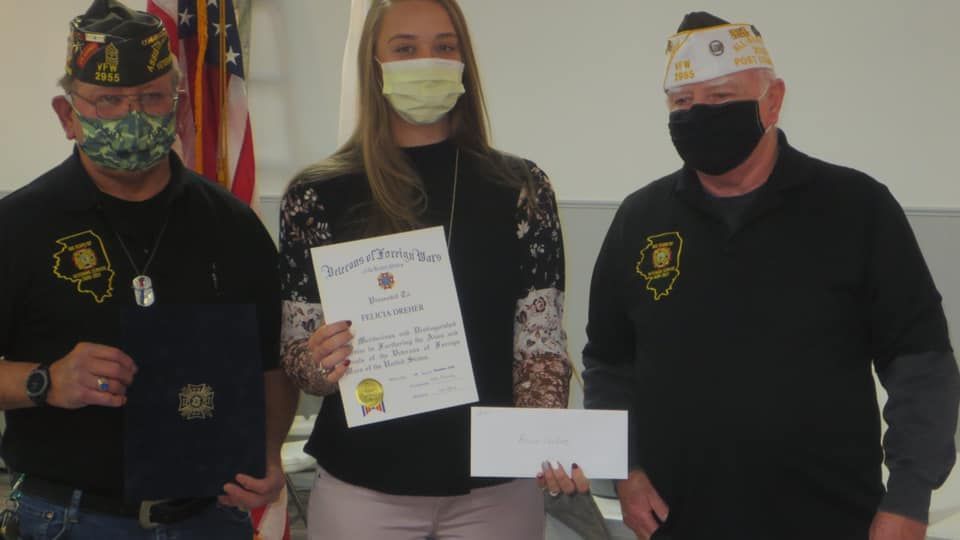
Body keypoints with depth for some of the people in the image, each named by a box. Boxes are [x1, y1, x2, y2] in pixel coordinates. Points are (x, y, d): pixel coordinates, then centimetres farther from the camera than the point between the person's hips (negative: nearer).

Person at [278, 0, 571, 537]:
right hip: (363, 487, 0)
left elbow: (541, 345, -1)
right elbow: (295, 355, 2)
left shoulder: (521, 189, 0)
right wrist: (319, 366, -19)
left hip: (497, 485, 1)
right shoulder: (319, 196, -2)